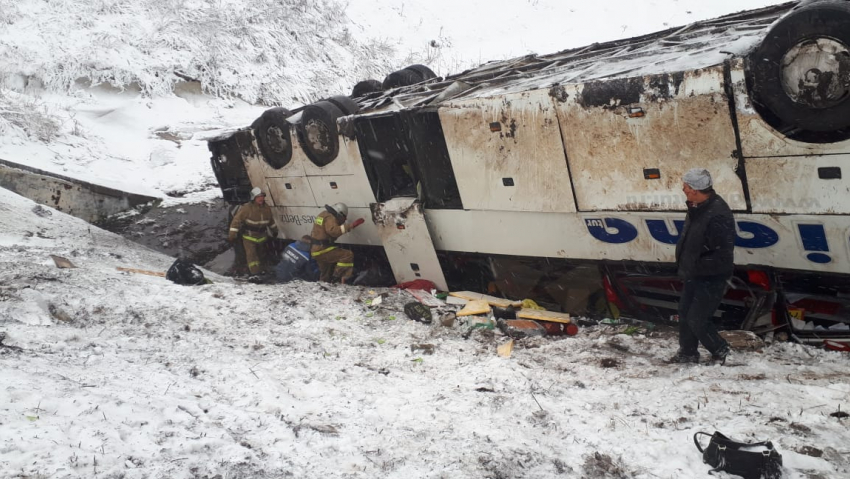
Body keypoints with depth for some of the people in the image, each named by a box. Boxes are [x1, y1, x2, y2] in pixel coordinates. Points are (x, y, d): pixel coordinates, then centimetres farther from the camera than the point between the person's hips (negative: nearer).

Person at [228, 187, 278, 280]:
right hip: (249, 236, -6)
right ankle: (255, 273, -20)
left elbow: (271, 221, 16)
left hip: (261, 236, 6)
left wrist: (274, 230, 26)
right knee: (251, 254, -16)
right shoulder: (246, 208, -21)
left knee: (261, 254, 20)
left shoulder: (266, 208, -1)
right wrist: (232, 235, -24)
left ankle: (263, 269, 41)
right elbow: (237, 220, -21)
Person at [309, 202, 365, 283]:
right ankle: (337, 277, -20)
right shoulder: (330, 218, -15)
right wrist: (349, 226, -37)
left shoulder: (324, 214, 16)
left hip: (316, 250, 10)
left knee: (325, 276, 23)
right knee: (348, 255, -18)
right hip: (322, 250, -10)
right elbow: (333, 231, -33)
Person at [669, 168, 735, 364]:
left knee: (697, 320, -3)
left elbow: (722, 255, -28)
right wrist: (683, 264, 11)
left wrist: (696, 267, -22)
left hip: (711, 278, -9)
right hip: (693, 275, 9)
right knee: (685, 313, 16)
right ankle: (687, 353, 32)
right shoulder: (697, 207, 3)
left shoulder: (718, 215, -28)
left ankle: (721, 352, 20)